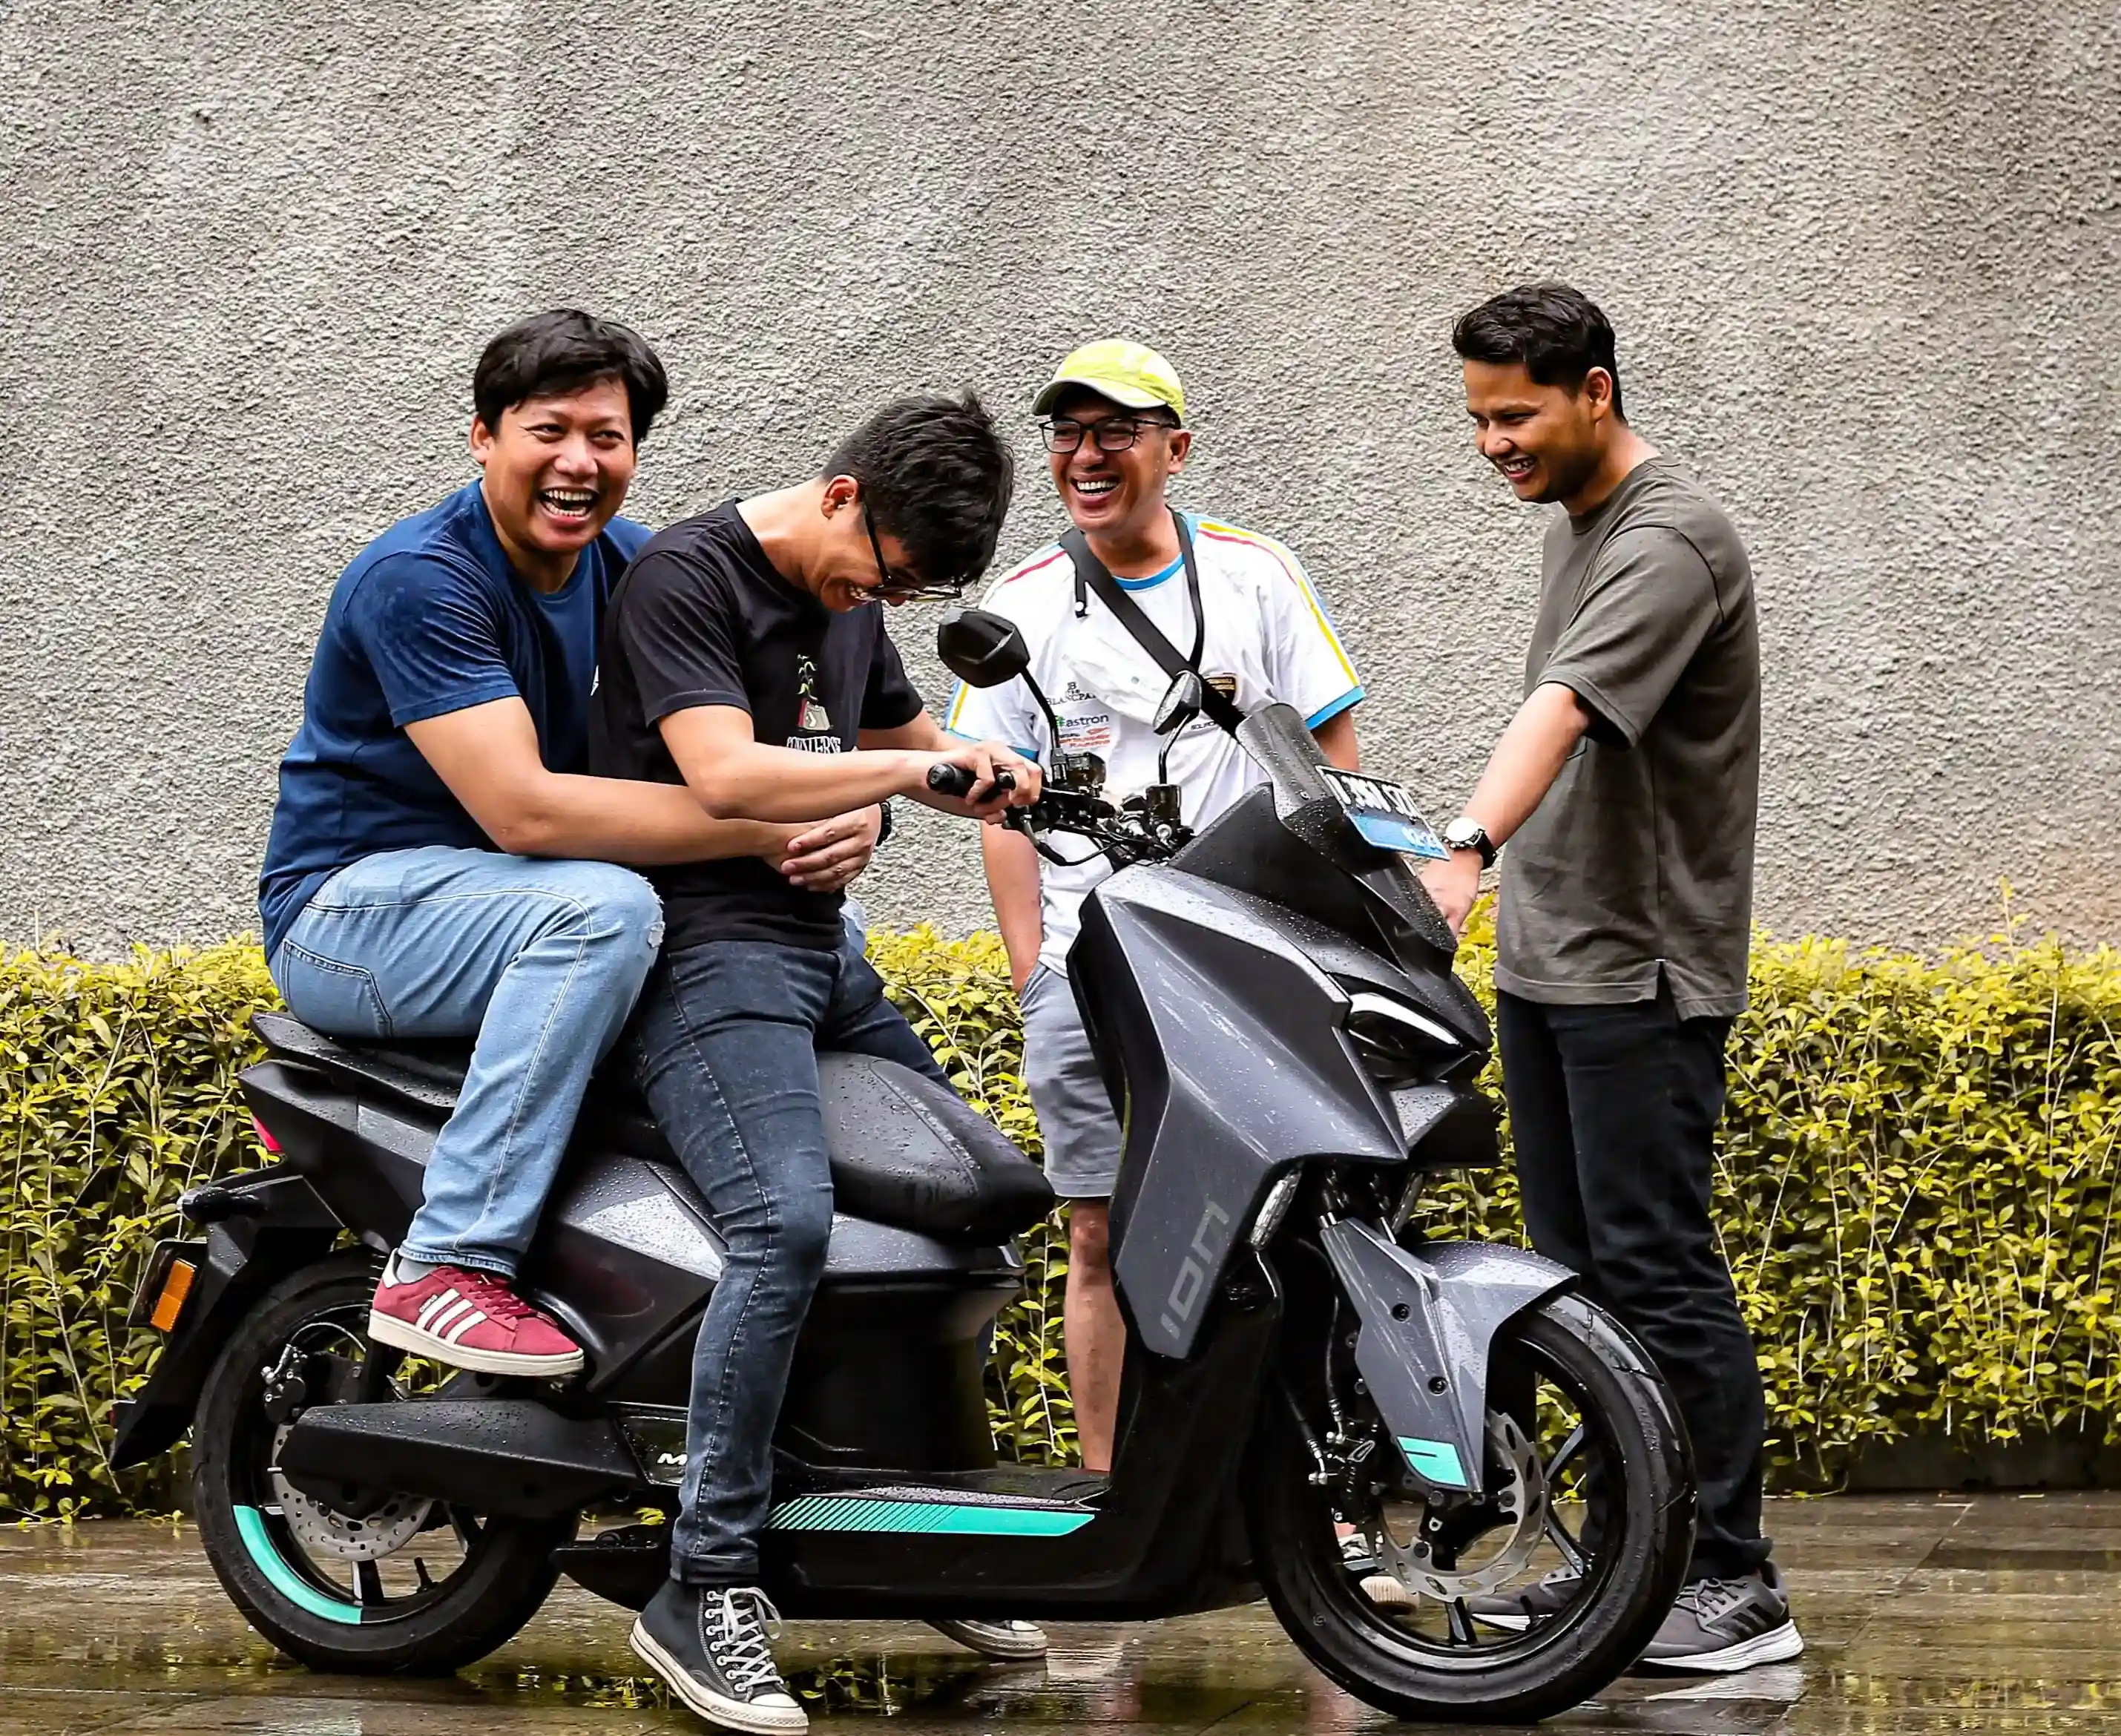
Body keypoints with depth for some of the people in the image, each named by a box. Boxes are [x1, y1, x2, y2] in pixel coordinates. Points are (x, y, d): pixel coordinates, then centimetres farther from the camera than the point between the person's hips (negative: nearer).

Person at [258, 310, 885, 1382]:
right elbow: (523, 809, -31)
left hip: (512, 890, 8)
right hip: (351, 905, -8)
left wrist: (841, 822, -26)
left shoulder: (632, 566, 3)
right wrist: (769, 831, -35)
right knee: (603, 906, -35)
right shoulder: (418, 579, -21)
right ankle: (446, 1265, -33)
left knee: (827, 925, -1)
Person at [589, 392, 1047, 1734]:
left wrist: (998, 786, 11)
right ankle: (705, 1592, -25)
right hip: (706, 952, -10)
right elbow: (727, 775, -23)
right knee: (788, 1220, -29)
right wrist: (923, 766, -17)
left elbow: (903, 739, 32)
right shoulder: (686, 578, -11)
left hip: (823, 943, 10)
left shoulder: (851, 600, 15)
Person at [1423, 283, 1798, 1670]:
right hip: (1548, 958, 9)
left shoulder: (1671, 540, -15)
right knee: (1579, 1270, 11)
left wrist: (1467, 852, -44)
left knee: (1657, 1268, -11)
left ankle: (1736, 1581, -8)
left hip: (1643, 970, -9)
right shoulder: (1575, 525, 16)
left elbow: (1563, 709, -31)